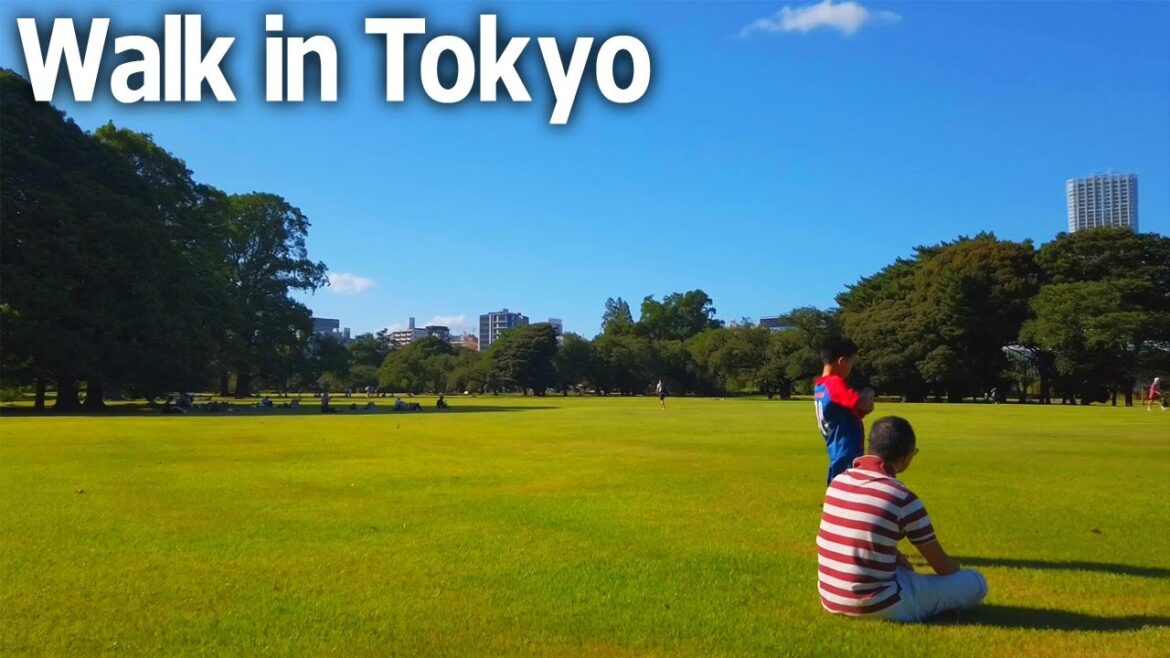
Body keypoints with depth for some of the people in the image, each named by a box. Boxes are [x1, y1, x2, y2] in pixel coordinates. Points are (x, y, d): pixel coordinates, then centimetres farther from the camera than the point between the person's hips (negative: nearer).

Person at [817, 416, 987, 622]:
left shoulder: (838, 482, 3)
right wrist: (958, 572, 21)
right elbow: (942, 565, 0)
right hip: (876, 605, -6)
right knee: (976, 583, 4)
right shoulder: (903, 499, -15)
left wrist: (906, 566, 19)